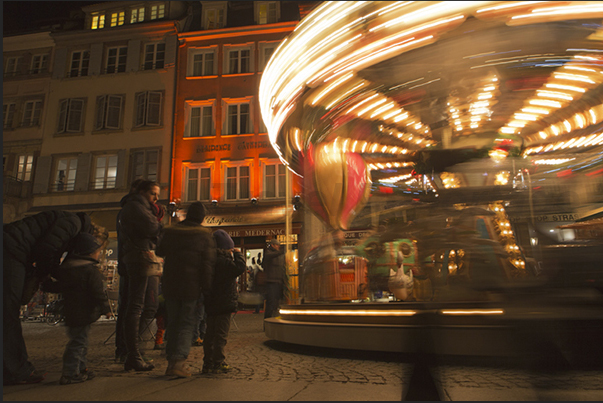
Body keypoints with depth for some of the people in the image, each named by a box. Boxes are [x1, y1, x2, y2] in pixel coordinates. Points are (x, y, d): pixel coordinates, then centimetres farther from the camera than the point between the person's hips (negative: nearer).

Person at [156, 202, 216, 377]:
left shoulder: (170, 231, 7)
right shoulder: (205, 235, -4)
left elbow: (160, 251, 22)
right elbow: (208, 264, -7)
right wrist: (206, 287, -3)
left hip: (170, 285, 3)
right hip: (191, 287, -3)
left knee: (173, 322, 13)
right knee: (187, 323, 3)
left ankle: (171, 359, 15)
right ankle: (179, 360, -9)